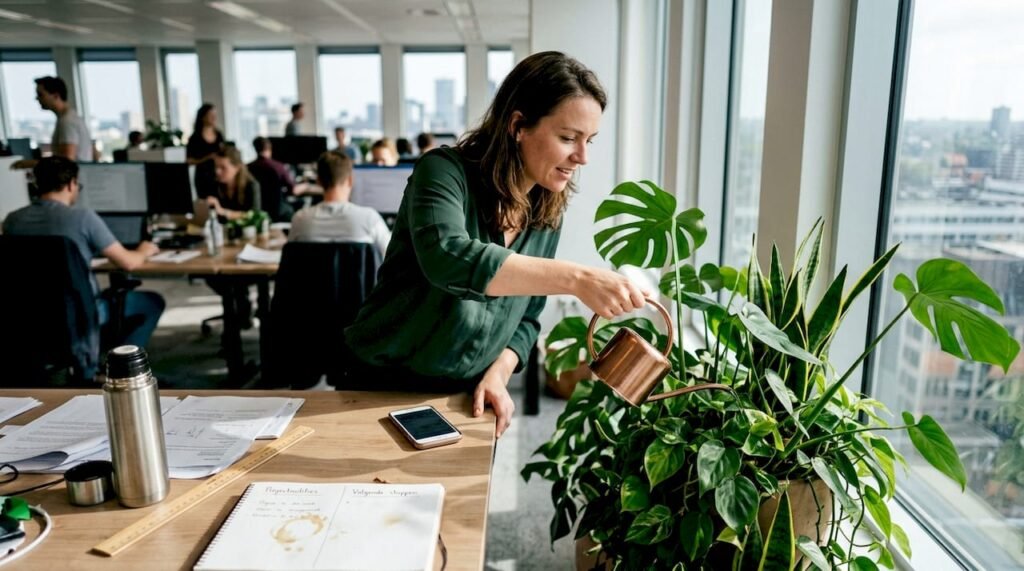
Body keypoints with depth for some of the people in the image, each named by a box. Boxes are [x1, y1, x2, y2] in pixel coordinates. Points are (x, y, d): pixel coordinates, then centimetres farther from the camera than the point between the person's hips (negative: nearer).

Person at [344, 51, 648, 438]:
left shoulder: (547, 217, -2)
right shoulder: (446, 171, -19)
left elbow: (526, 318, 6)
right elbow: (446, 258, -39)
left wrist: (498, 373, -13)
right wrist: (574, 278, -45)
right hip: (382, 387, -4)